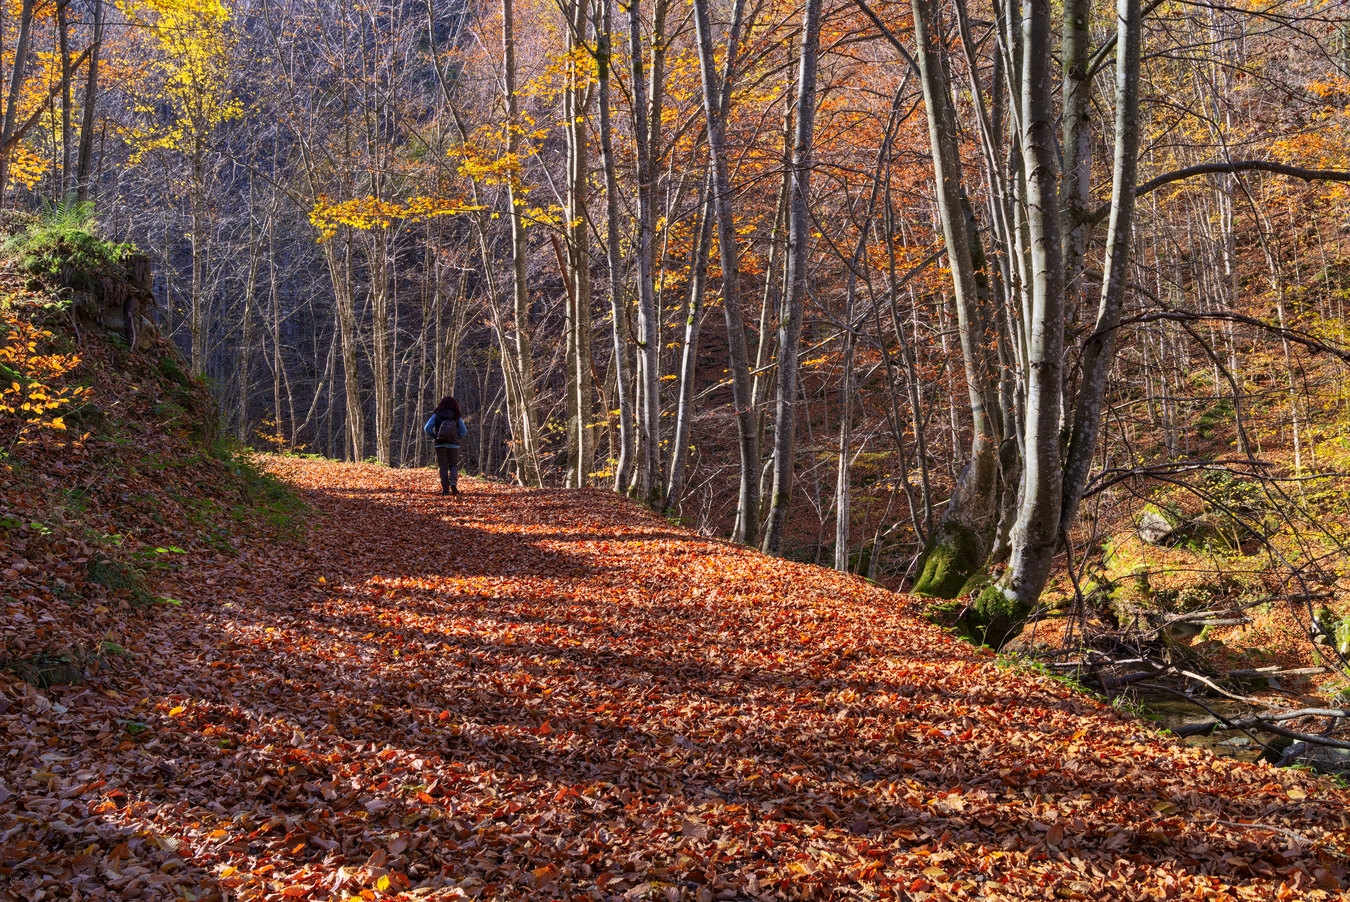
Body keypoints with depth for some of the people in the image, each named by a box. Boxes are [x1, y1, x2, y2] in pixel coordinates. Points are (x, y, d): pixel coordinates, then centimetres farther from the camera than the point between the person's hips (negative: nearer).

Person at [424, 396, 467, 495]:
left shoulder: (436, 415, -2)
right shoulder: (457, 417, -1)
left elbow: (427, 428, -7)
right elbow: (463, 431, -3)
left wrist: (434, 436, 7)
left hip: (440, 444, 0)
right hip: (453, 445, 0)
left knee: (443, 467, 7)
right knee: (454, 465, 14)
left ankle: (445, 490, 2)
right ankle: (453, 482, -13)